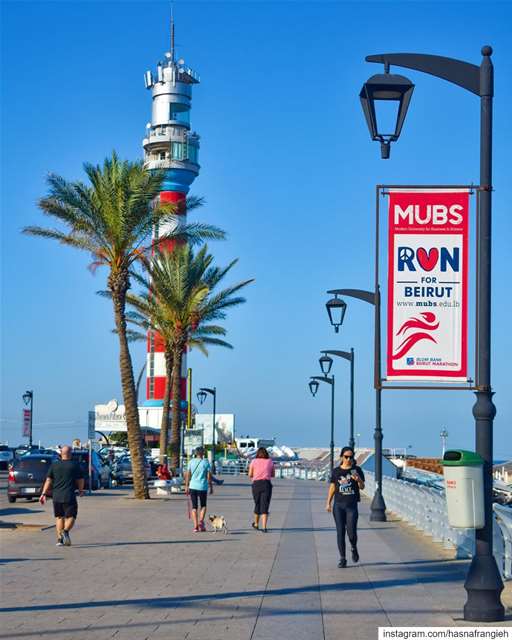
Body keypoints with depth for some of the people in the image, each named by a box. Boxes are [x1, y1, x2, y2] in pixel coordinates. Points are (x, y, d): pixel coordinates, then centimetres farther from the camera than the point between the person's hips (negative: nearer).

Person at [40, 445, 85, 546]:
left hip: (56, 496, 3)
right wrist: (81, 490, 21)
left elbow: (48, 480, 2)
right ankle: (65, 531, -23)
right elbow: (80, 480, 2)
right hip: (69, 496, -3)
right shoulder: (75, 465, -2)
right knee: (71, 516, 4)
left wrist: (44, 494, 4)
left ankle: (59, 539, 12)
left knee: (59, 517, 16)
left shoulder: (54, 465, 5)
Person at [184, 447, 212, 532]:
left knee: (194, 507, 7)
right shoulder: (206, 462, -2)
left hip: (193, 487, 1)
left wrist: (186, 487, 7)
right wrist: (211, 487, 6)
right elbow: (209, 476, -3)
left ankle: (195, 526, 1)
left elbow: (188, 475, 1)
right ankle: (201, 520, -7)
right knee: (203, 506, 15)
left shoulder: (191, 462, 3)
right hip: (203, 487, -1)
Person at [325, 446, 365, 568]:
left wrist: (358, 479, -24)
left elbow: (362, 487, -3)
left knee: (351, 532, -7)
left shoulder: (357, 470, 1)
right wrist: (328, 503, 8)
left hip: (352, 505, -2)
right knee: (340, 532, 1)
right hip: (338, 505, 2)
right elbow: (332, 487, 12)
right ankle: (342, 559, 10)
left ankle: (354, 548, 26)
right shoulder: (336, 471, 6)